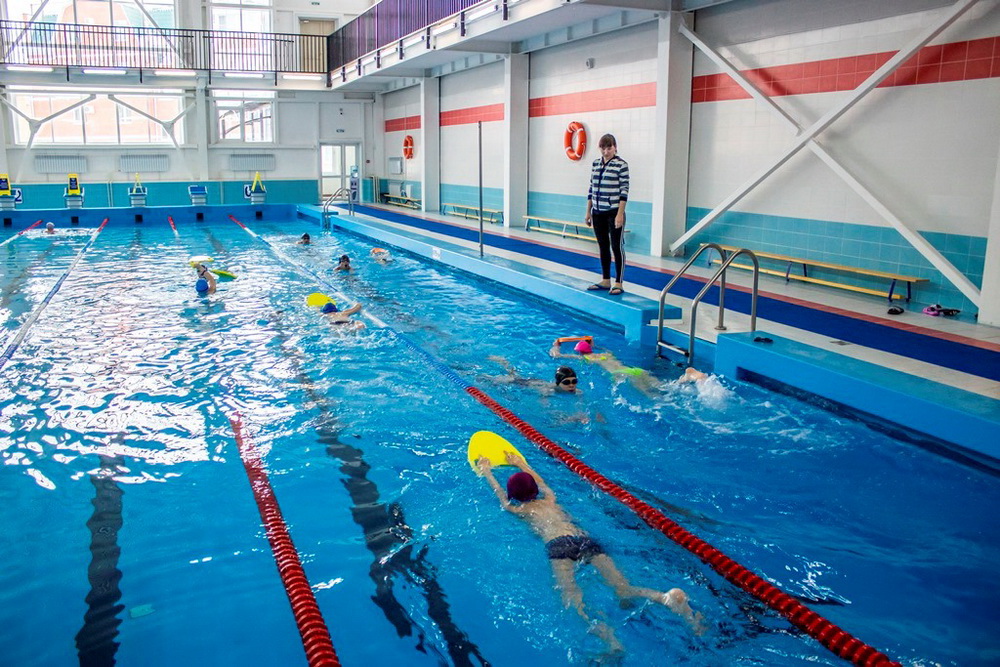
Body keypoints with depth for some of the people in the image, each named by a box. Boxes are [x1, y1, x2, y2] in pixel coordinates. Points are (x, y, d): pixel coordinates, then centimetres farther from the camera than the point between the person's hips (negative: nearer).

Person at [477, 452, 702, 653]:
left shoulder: (519, 510, 22)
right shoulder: (549, 500, 32)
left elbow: (499, 494, 40)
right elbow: (540, 481, 54)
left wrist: (486, 472, 57)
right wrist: (522, 465, 69)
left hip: (559, 544, -4)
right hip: (586, 540, 4)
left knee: (570, 594, -27)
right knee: (624, 589, -13)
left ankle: (596, 624, -60)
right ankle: (665, 597, -42)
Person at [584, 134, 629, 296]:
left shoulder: (621, 165, -7)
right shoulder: (595, 164, 10)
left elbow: (624, 191, -11)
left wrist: (620, 214, -17)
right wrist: (588, 212, 12)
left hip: (614, 212, -6)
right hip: (598, 212, 6)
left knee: (616, 246, -1)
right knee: (603, 246, 12)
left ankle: (618, 284, 3)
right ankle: (605, 281, 21)